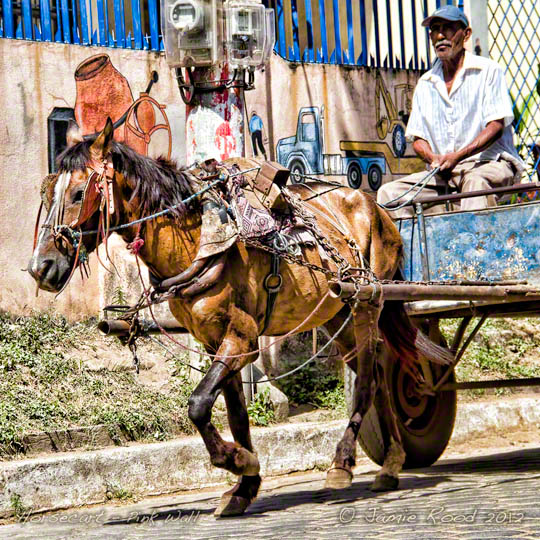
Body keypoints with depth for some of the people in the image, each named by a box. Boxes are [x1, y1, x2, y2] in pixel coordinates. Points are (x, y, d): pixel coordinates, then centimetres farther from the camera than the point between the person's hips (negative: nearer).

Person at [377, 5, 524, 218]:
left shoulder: (487, 70, 1)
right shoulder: (425, 84, 17)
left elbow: (496, 126, -8)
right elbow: (417, 137, 15)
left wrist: (457, 157, -21)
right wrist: (433, 159, -10)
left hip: (490, 163, -5)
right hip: (443, 174, 5)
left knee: (476, 181, -40)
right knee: (389, 192, -16)